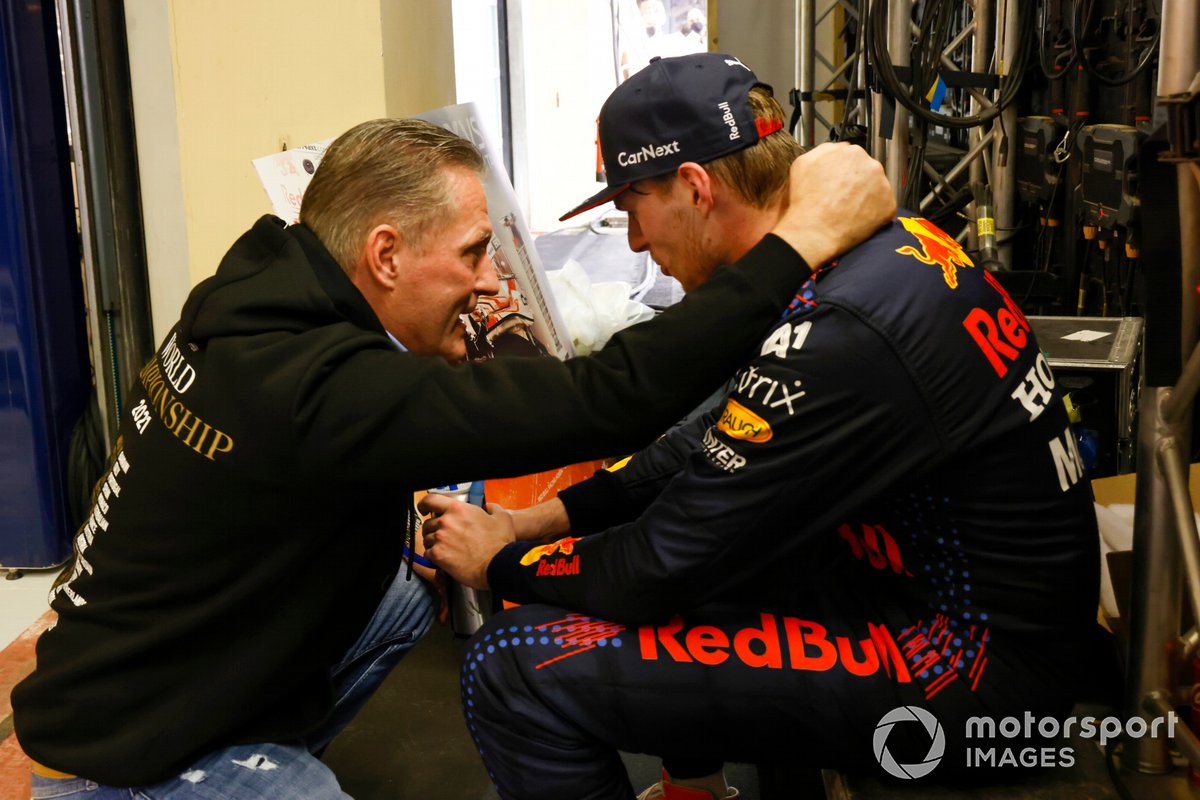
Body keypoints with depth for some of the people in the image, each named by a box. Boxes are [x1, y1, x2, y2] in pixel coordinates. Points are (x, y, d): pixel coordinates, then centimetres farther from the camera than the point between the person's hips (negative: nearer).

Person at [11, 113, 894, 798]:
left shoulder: (263, 313, -4)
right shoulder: (311, 386, -33)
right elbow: (603, 398, -37)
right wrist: (806, 237, -32)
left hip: (143, 680, 9)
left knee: (423, 580, 13)